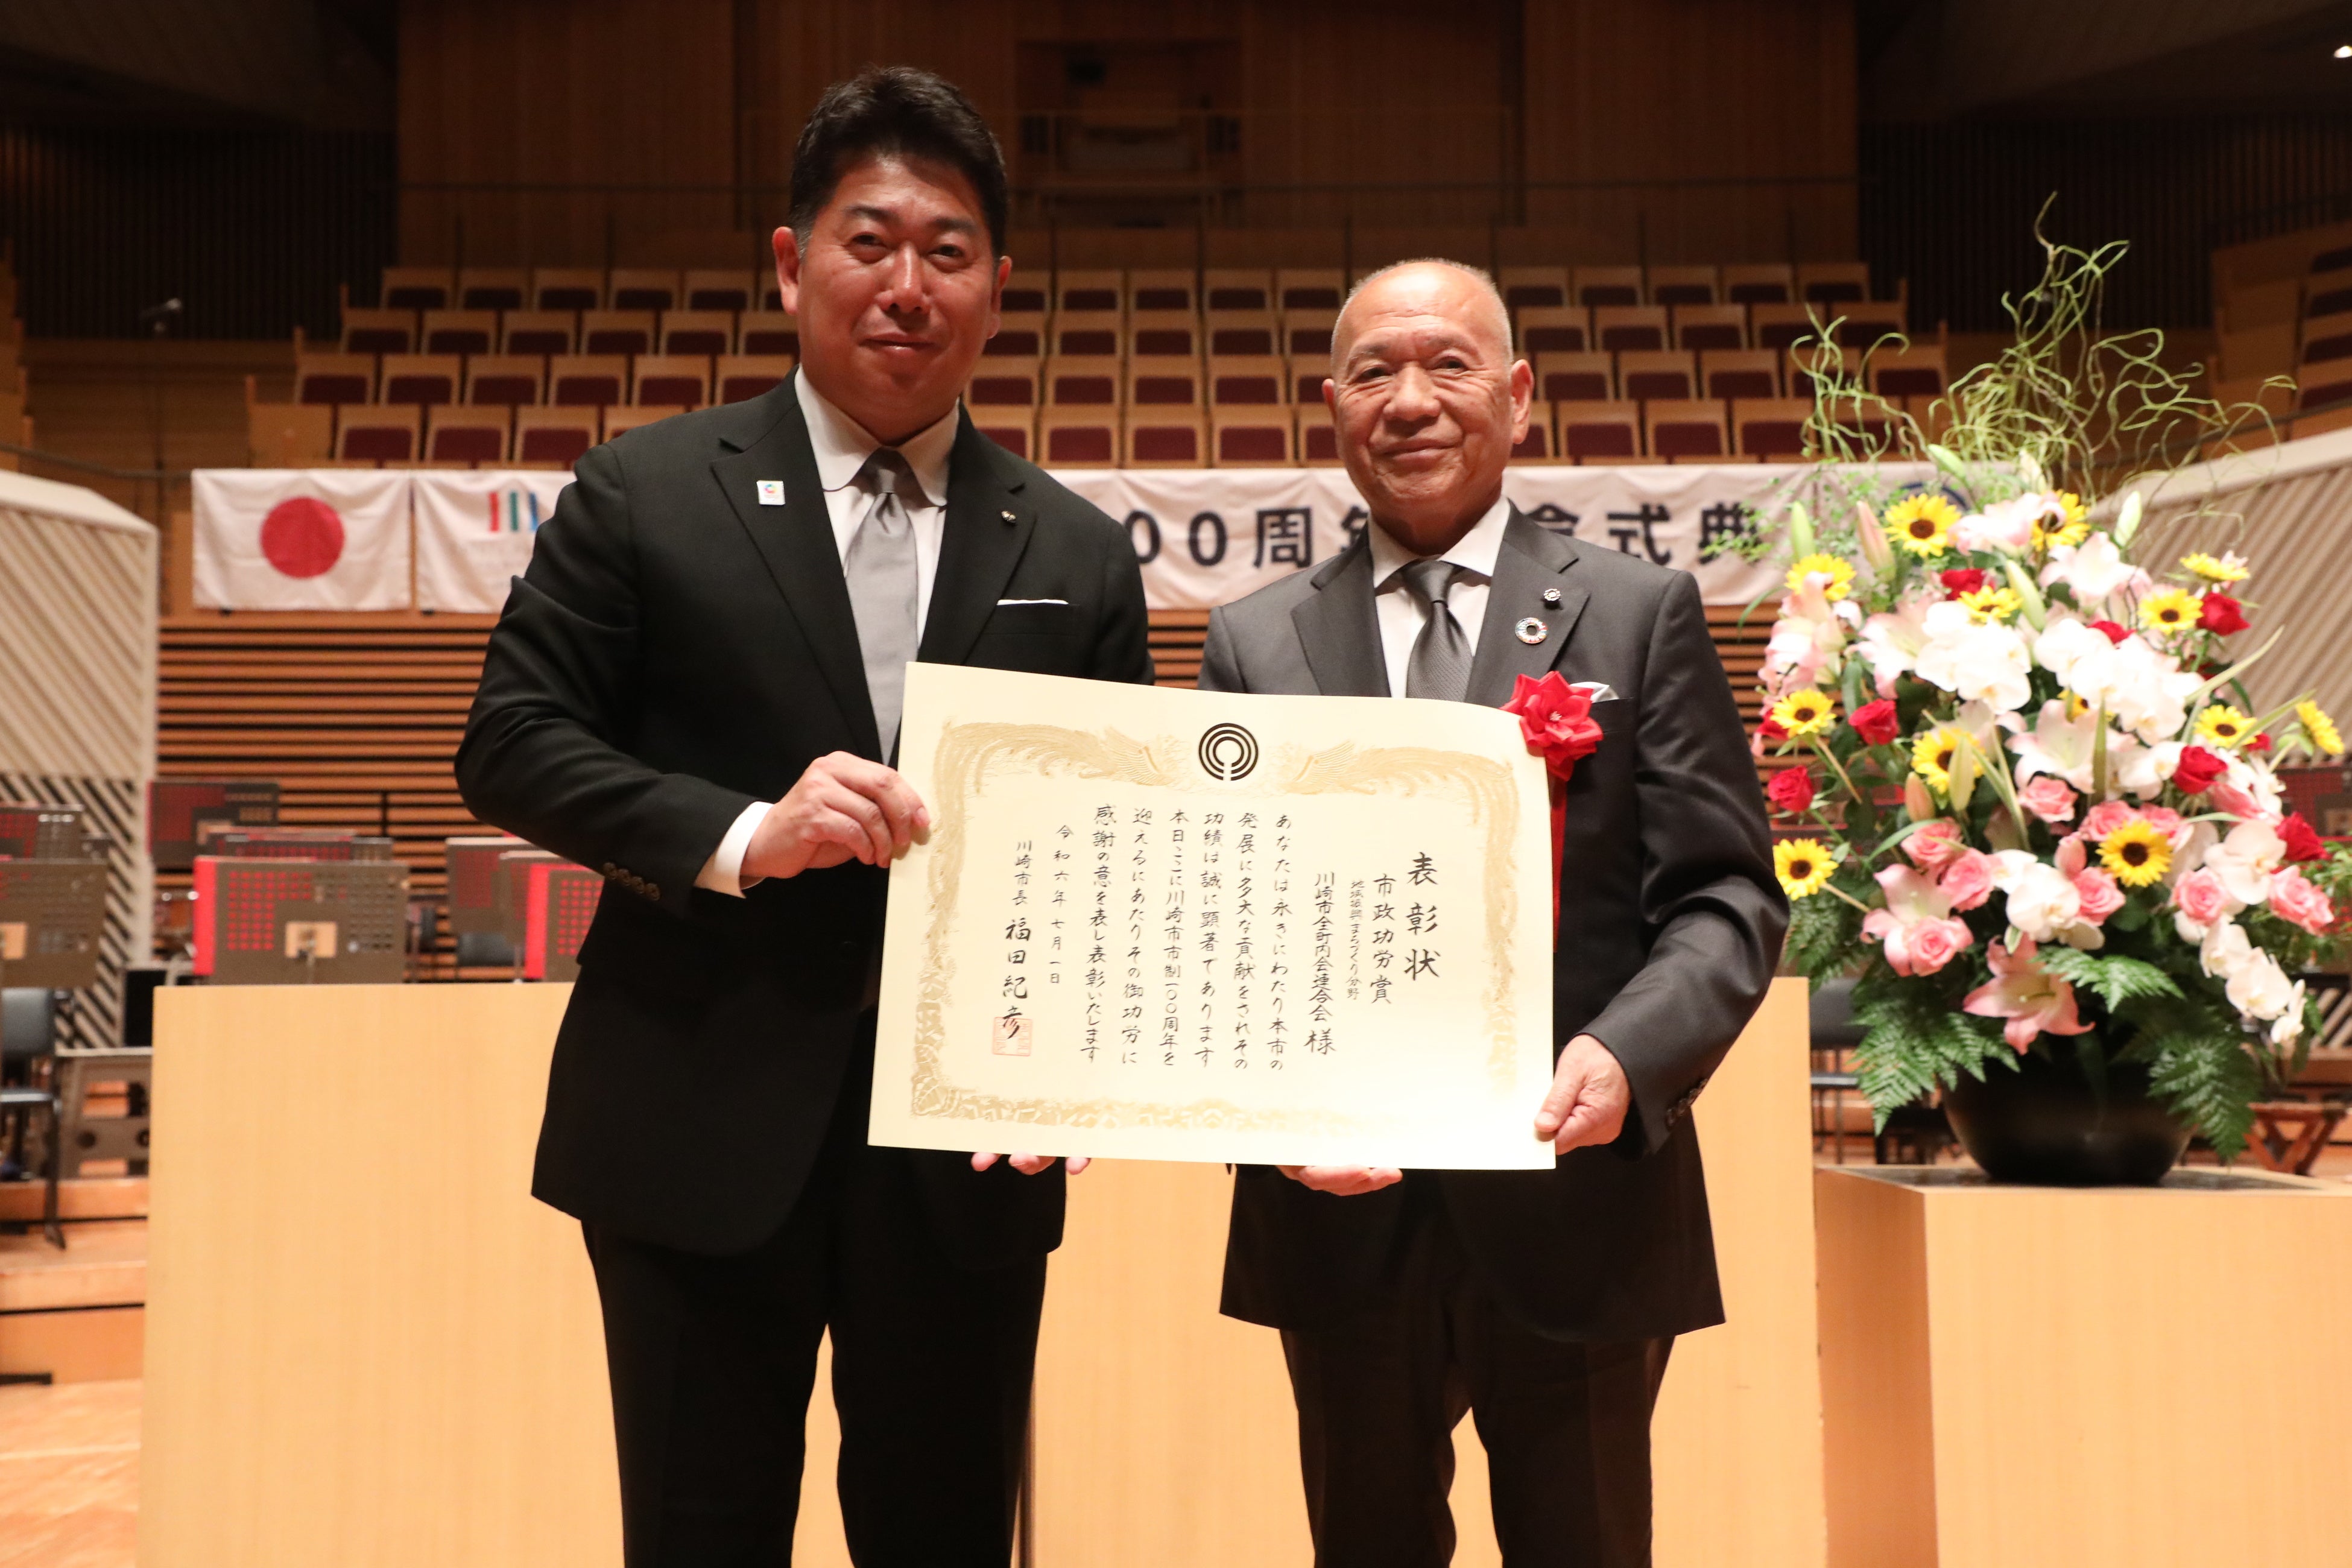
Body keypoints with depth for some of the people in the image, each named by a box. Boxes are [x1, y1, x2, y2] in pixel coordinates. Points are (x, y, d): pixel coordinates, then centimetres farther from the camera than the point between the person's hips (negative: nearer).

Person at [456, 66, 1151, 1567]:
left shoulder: (1080, 554, 7)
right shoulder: (645, 494, 0)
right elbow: (511, 741, -2)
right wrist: (741, 834, -18)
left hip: (972, 1145, 2)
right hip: (702, 1133, -2)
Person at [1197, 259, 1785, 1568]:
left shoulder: (1641, 614, 4)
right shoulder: (1255, 642, 9)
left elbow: (1728, 894, -2)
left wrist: (1630, 1055, -20)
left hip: (1575, 1208, -1)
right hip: (1339, 1211, 2)